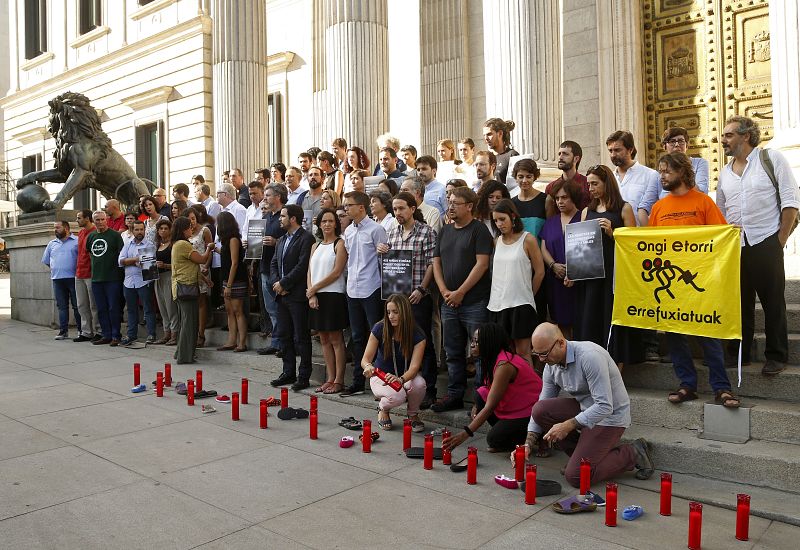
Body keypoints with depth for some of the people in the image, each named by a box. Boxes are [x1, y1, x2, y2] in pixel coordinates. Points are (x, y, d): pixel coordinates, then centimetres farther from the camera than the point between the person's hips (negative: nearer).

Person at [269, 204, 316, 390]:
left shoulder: (306, 238, -10)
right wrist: (276, 282, 0)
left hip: (298, 296, -9)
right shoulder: (281, 240, 18)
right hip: (282, 294, 9)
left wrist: (283, 283, -13)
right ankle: (289, 372, 23)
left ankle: (304, 376, 5)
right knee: (285, 335, 13)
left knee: (301, 337, -2)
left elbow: (302, 266, -17)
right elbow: (274, 263, 18)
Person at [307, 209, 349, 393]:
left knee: (336, 339, -3)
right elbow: (310, 272, 11)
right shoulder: (315, 246, 17)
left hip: (334, 295, -7)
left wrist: (313, 289, -8)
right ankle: (330, 379, 15)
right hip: (316, 297, 7)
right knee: (324, 339, 9)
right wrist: (311, 294, -5)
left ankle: (339, 380, 3)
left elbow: (336, 272, -11)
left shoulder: (340, 244, -3)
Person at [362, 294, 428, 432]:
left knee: (419, 384, -34)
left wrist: (401, 379, -48)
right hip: (381, 376, -1)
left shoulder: (417, 335, -16)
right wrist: (368, 367, -41)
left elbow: (414, 366, -26)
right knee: (397, 396, -35)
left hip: (405, 376, 1)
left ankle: (413, 415, -1)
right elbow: (365, 359, -15)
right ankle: (383, 409, 5)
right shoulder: (380, 329, -16)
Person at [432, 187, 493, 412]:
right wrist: (444, 291, -1)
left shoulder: (479, 230, -5)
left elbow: (482, 264, -13)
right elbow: (436, 262, 13)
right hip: (449, 302, 6)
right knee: (453, 352, 12)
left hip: (474, 302, -6)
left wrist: (460, 292, -13)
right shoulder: (445, 231, 14)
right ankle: (454, 395, 22)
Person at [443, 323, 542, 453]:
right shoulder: (495, 359, 4)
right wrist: (476, 407, -6)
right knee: (481, 394, -7)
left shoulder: (504, 365, -25)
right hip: (516, 408, 9)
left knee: (494, 438, -23)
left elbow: (490, 407, -27)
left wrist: (465, 434, -28)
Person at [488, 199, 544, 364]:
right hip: (497, 304, 5)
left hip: (520, 304, -5)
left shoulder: (528, 239, -4)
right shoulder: (497, 241, 10)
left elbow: (540, 272, -1)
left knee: (522, 352, 0)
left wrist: (527, 294, 7)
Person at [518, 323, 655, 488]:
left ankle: (633, 453, 5)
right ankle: (582, 453, 4)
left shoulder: (590, 356, -28)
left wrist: (568, 425, -28)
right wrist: (528, 444, -8)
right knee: (539, 410, -15)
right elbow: (541, 407, 2)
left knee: (576, 477, -14)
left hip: (609, 416, -7)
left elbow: (605, 407, -29)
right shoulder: (551, 365, -3)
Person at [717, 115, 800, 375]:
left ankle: (776, 357, 13)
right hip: (734, 246, 5)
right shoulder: (725, 172, 12)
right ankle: (739, 354, 20)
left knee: (773, 302, 2)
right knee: (740, 302, 10)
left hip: (765, 243, -4)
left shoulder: (772, 159, -2)